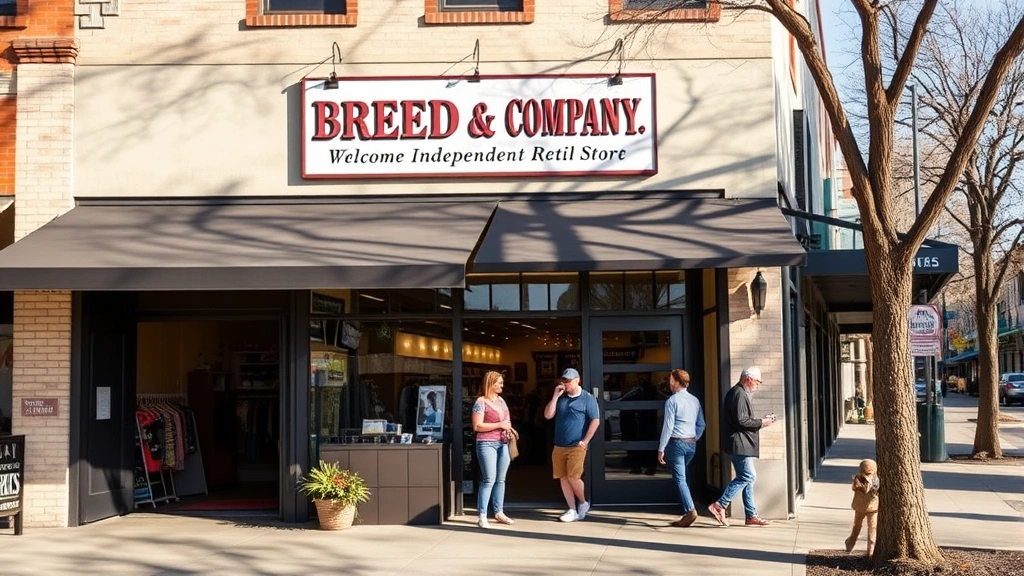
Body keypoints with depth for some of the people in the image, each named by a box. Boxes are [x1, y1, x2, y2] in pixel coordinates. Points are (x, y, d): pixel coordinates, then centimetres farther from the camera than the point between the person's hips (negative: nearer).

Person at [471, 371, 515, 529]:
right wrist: (499, 425, -16)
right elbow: (477, 426, -13)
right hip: (487, 444, -7)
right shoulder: (481, 402, -6)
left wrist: (509, 428, 3)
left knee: (500, 479, 9)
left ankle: (499, 513, 17)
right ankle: (482, 516, -8)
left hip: (503, 444, 7)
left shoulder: (501, 400, 15)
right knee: (489, 479, -11)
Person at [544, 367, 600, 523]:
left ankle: (583, 503, 13)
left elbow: (595, 421, -6)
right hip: (559, 446, 6)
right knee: (563, 478, 4)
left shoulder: (587, 398, -2)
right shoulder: (560, 398, 13)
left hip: (576, 446, -6)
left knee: (573, 477, -12)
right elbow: (548, 415, 5)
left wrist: (585, 441, -12)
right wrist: (555, 396, -3)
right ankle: (573, 511, 11)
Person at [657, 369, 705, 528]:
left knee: (679, 478, -6)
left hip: (676, 443, -7)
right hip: (691, 444, 7)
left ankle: (690, 511, -17)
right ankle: (687, 511, 17)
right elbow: (701, 425, 13)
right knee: (682, 477, 17)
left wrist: (661, 448, -8)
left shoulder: (672, 401, -11)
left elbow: (668, 426, -13)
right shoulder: (695, 400, 9)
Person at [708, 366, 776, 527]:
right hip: (739, 444, -11)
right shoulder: (739, 394, -14)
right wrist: (761, 423, -11)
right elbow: (741, 420, -22)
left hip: (742, 445, 11)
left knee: (747, 478, 10)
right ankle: (720, 505, -10)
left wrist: (761, 421, 13)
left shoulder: (741, 393, 20)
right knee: (747, 476, -12)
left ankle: (751, 515, 12)